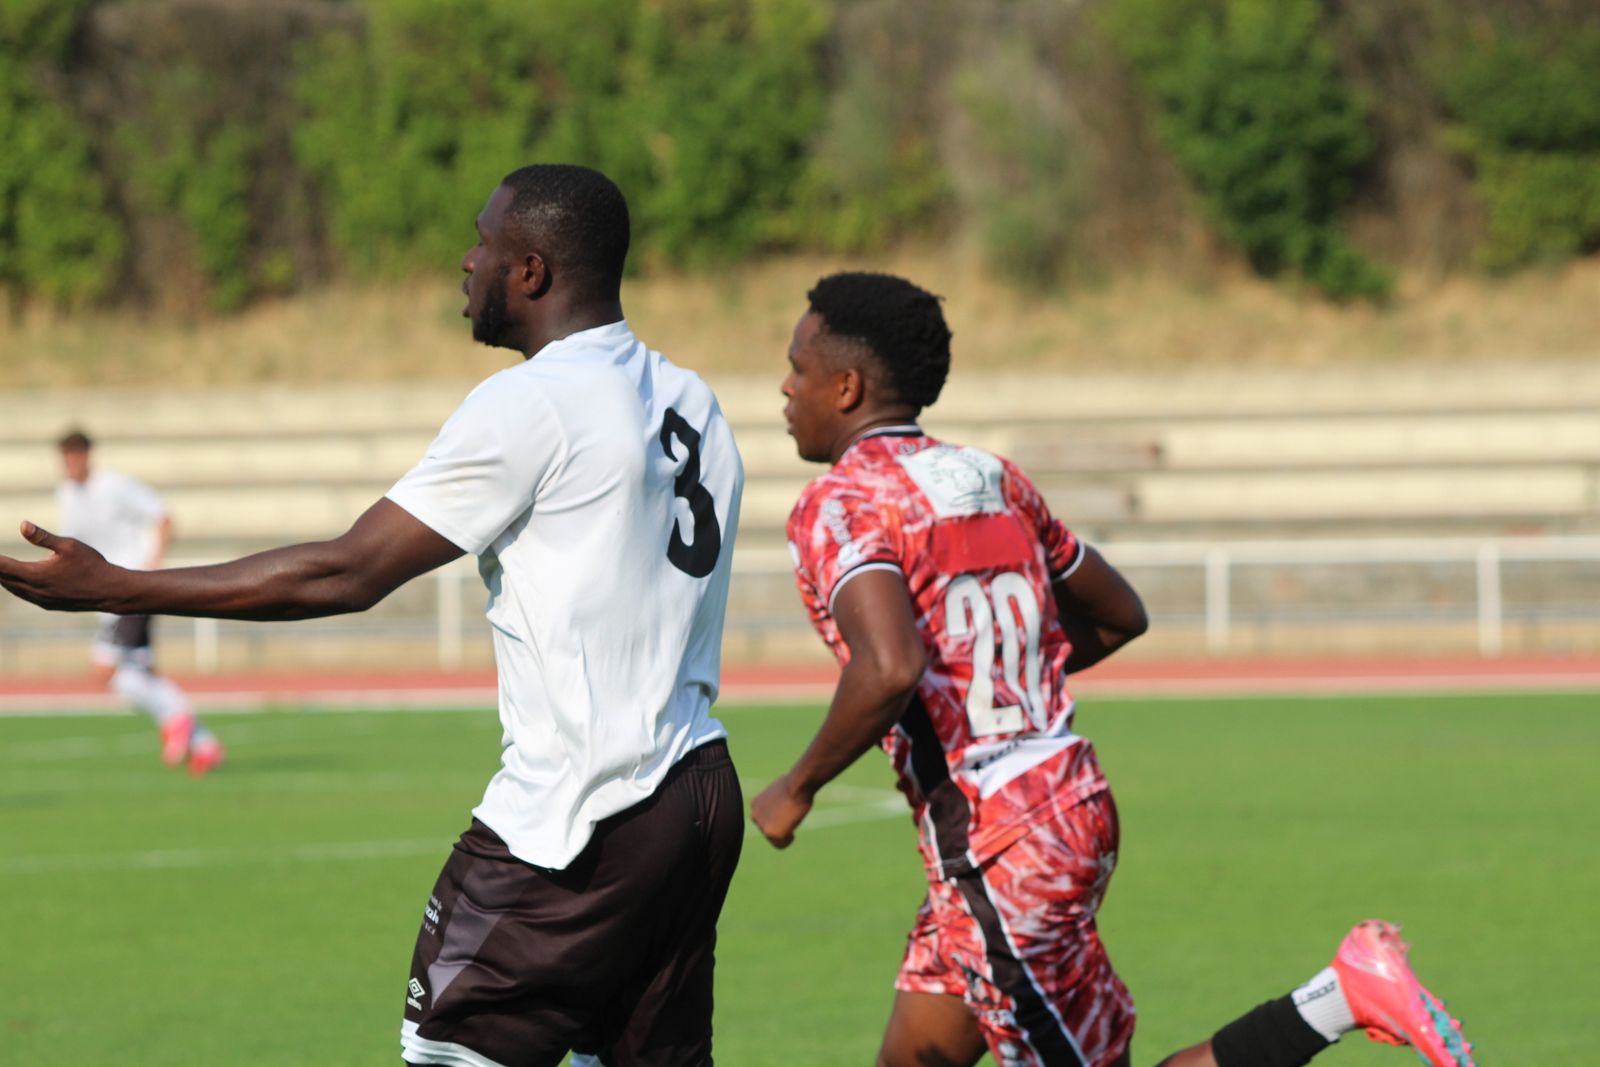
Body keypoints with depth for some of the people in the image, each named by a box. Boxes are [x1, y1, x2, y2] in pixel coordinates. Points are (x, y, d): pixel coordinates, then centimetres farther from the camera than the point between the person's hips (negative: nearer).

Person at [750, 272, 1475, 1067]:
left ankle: (1338, 996, -13)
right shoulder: (994, 480, 11)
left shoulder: (839, 507, -14)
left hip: (995, 851, -9)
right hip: (1072, 798, 9)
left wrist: (795, 791, -16)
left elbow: (889, 670, -31)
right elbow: (1119, 615, 22)